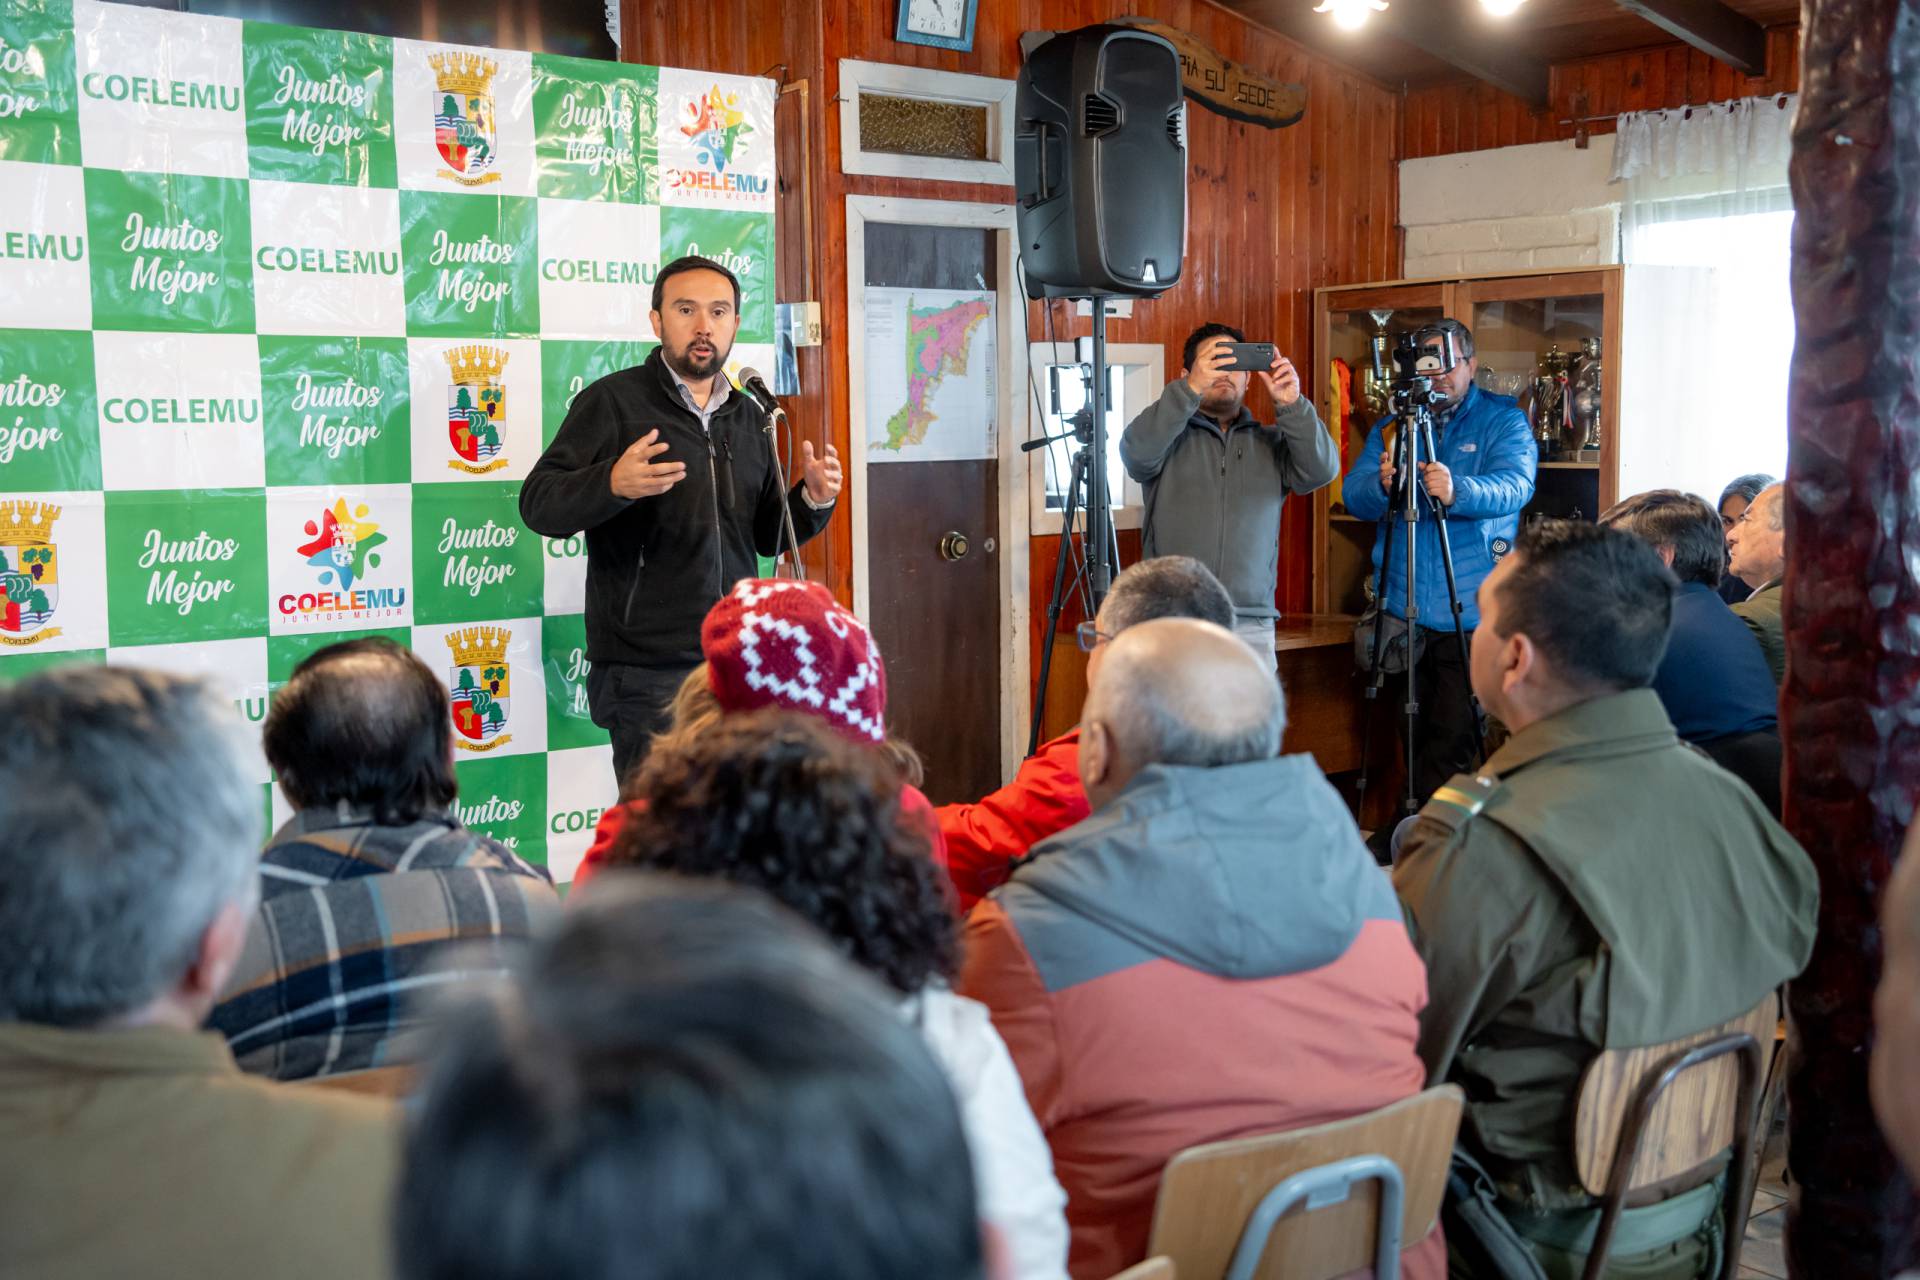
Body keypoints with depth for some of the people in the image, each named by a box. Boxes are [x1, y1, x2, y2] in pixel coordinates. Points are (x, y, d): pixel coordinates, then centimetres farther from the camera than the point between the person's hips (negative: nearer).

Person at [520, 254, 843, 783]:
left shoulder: (747, 416, 15)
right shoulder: (614, 401, -4)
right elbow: (538, 505, -10)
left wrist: (811, 500, 0)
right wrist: (612, 483, -29)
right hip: (648, 672, -6)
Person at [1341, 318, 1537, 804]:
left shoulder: (1504, 421, 4)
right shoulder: (1390, 425, 12)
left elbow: (1515, 485, -14)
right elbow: (1353, 495, 0)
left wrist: (1458, 491, -35)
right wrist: (1381, 485, -24)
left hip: (1471, 614, -3)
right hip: (1401, 611, 3)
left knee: (1453, 741, -7)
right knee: (1412, 735, 8)